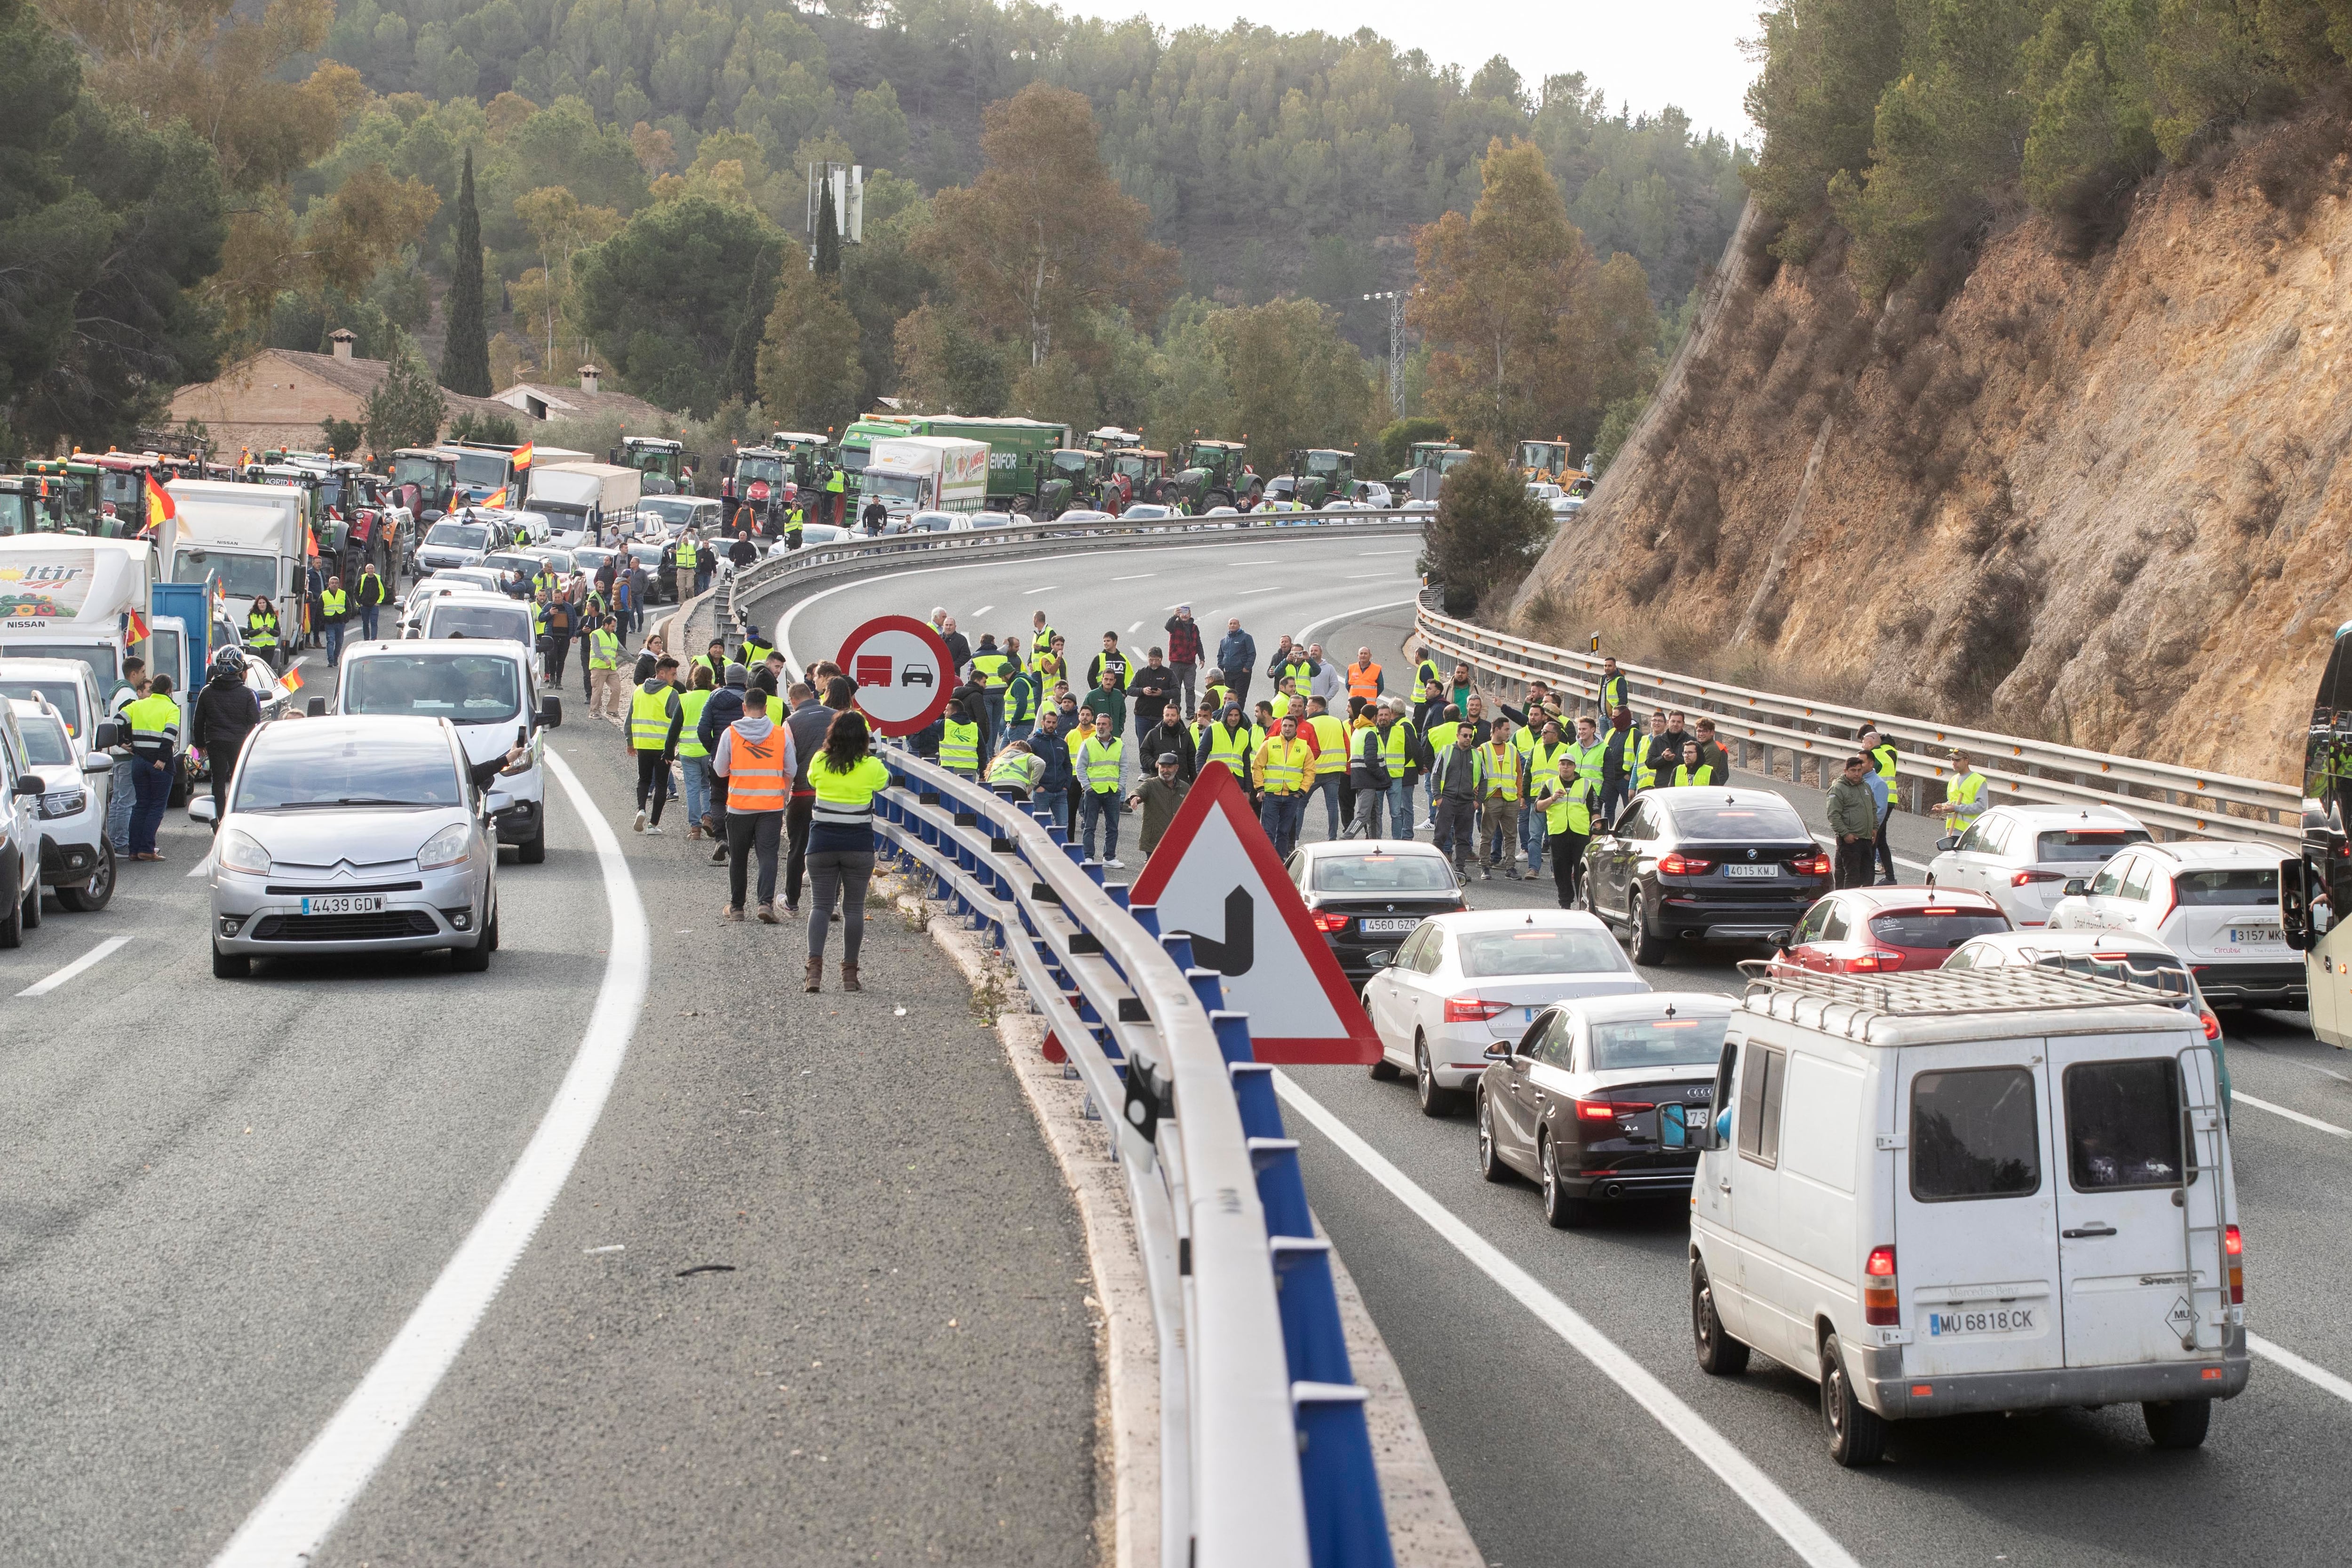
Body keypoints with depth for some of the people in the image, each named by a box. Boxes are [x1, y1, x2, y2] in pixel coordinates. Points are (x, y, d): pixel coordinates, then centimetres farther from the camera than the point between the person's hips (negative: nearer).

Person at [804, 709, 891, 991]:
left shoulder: (819, 763, -3)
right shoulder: (871, 767, -7)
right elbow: (885, 783, 14)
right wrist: (870, 754, 25)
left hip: (822, 844, 1)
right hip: (859, 846, -1)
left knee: (820, 905, 5)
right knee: (854, 907, 8)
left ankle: (814, 968, -11)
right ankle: (849, 973, 10)